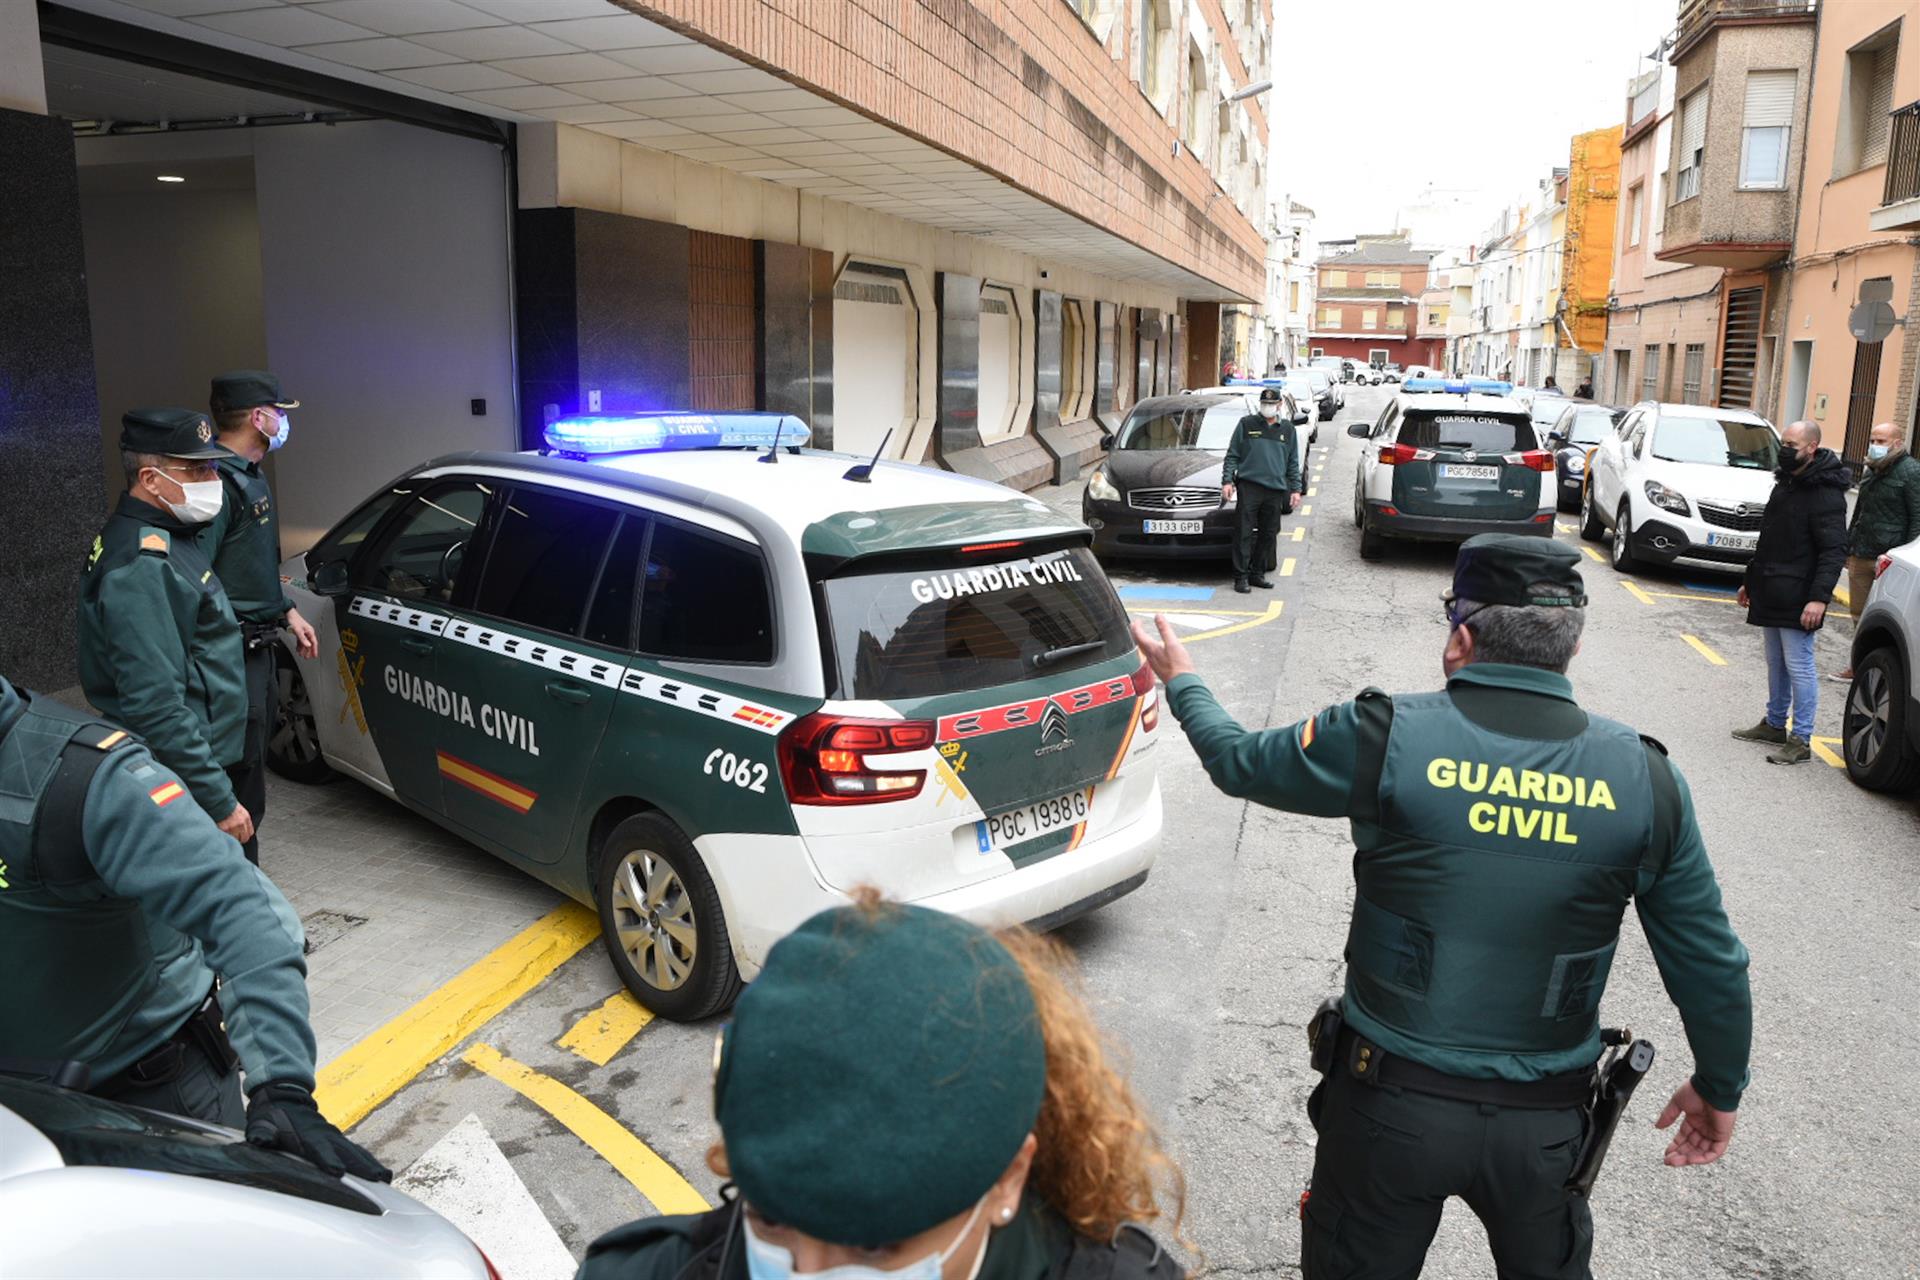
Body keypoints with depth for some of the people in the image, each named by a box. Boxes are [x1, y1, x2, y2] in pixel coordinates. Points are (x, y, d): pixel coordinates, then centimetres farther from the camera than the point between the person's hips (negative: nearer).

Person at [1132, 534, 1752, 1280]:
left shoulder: (1384, 739, -17)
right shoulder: (1645, 779, -9)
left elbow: (1239, 761, 1)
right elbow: (1710, 964, -1)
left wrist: (1183, 684, 21)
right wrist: (1718, 1087, 17)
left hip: (1390, 1105, -2)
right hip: (1544, 1120, 2)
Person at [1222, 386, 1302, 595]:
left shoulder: (1288, 430, 15)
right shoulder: (1246, 424, 6)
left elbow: (1293, 463, 19)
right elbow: (1232, 455, 6)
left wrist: (1296, 489, 12)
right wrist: (1227, 480, -3)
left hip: (1275, 490, 3)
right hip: (1249, 486, -3)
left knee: (1268, 534, 6)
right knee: (1244, 533, -7)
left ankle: (1258, 573, 16)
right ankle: (1241, 576, -4)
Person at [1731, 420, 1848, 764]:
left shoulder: (1825, 494, -14)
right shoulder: (1785, 483, 15)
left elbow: (1834, 551, -19)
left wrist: (1819, 597, -26)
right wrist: (1751, 580, 25)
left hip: (1798, 601, -9)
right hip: (1771, 596, 9)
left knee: (1798, 667, -5)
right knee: (1775, 664, 17)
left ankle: (1801, 740, -1)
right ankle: (1775, 724, 28)